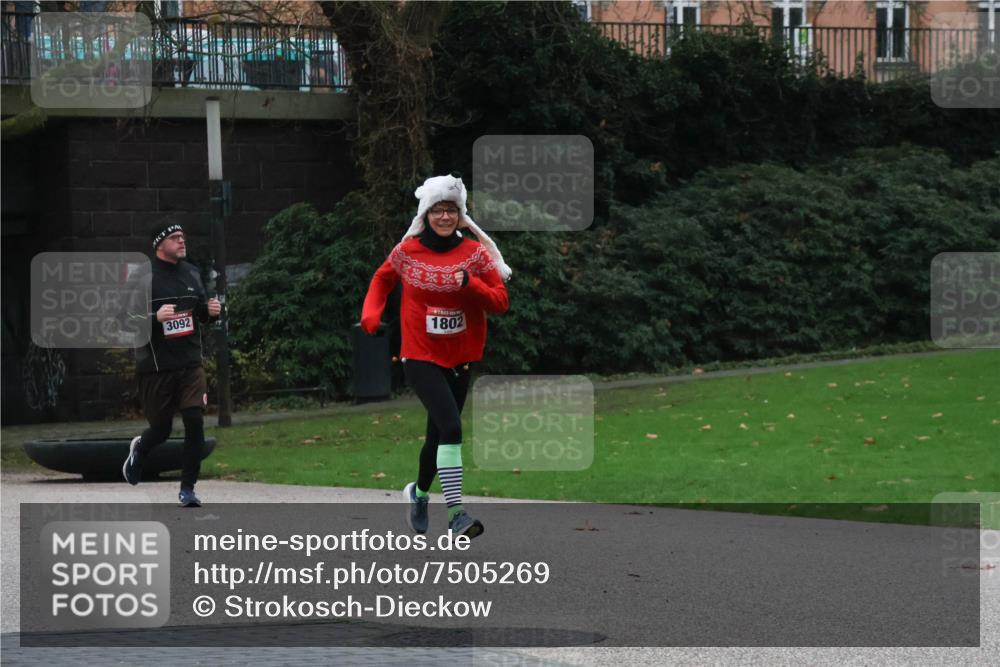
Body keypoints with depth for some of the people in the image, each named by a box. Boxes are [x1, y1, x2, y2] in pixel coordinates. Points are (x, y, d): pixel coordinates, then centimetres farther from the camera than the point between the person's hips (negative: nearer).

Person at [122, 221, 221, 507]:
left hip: (190, 364, 4)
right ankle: (138, 449, 42)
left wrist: (211, 311, -1)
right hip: (156, 366, -4)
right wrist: (156, 317, -26)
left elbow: (201, 314, 22)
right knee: (161, 430, 5)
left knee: (195, 423, -9)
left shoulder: (191, 273, 11)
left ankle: (187, 489, 3)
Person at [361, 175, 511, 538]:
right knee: (451, 427, -22)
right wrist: (371, 312, 1)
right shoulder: (407, 252, -2)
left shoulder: (475, 253, -1)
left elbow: (500, 301, -4)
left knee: (438, 434, 16)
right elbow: (382, 279, 17)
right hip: (420, 357, -3)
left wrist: (470, 285, -21)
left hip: (459, 359, 3)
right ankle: (456, 512, -24)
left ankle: (419, 492, 44)